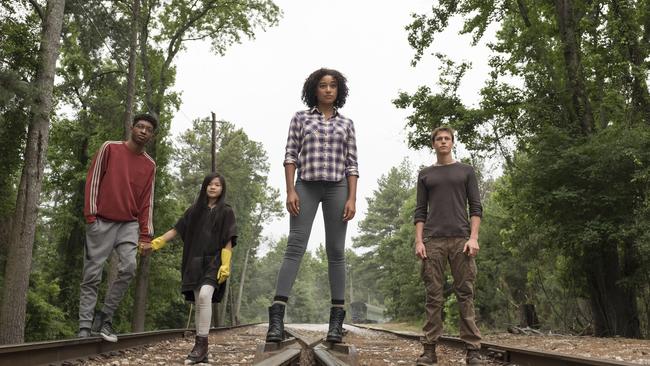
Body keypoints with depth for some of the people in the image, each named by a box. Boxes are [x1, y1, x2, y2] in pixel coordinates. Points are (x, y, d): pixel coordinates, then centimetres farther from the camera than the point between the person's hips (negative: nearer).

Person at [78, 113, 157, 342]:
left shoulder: (150, 165, 10)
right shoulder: (109, 148, 2)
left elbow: (147, 201, 10)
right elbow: (93, 180, -2)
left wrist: (146, 234, 3)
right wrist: (90, 215, -10)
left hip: (129, 224, 3)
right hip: (101, 222, -2)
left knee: (128, 267, -16)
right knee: (92, 275, -1)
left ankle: (105, 317, 0)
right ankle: (85, 327, 6)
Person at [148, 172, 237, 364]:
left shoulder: (226, 211, 5)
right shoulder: (195, 210, 14)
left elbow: (228, 242, -1)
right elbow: (176, 230, 13)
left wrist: (225, 266, -10)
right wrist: (155, 243, 1)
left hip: (214, 261, -3)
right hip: (195, 262, 4)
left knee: (205, 295, -25)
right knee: (199, 303, 2)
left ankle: (201, 343, -20)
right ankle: (201, 349, 9)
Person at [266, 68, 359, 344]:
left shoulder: (346, 124, 13)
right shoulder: (300, 118, 10)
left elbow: (352, 164, 8)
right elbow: (290, 155, 3)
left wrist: (352, 198, -3)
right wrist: (290, 191, -9)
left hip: (337, 189, 2)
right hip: (306, 187, -1)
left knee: (336, 251, -1)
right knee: (295, 246, -12)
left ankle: (337, 318, 2)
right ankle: (276, 316, -16)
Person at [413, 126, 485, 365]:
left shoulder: (466, 171, 15)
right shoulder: (425, 174, 17)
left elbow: (475, 207, 7)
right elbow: (420, 211, 11)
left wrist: (473, 237, -7)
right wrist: (418, 241, -1)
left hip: (460, 239, -1)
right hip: (432, 241, 1)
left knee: (465, 294, -3)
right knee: (433, 296, -1)